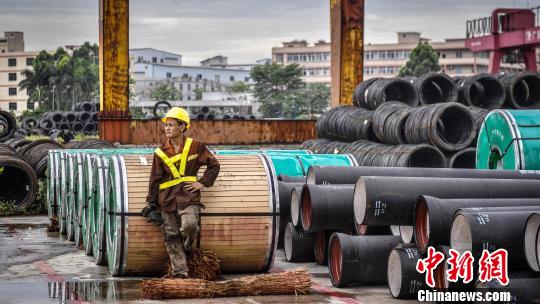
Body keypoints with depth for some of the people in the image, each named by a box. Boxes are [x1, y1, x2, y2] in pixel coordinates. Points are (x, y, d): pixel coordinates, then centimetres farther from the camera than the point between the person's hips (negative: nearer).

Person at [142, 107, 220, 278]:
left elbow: (214, 165, 13)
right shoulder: (161, 153, 7)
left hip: (188, 197, -3)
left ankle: (187, 248, 6)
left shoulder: (195, 147, 3)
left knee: (189, 225, -27)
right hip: (167, 199, 3)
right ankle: (180, 272, 8)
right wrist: (152, 204, 6)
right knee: (171, 237, 0)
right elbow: (155, 180, 10)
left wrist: (203, 183, 2)